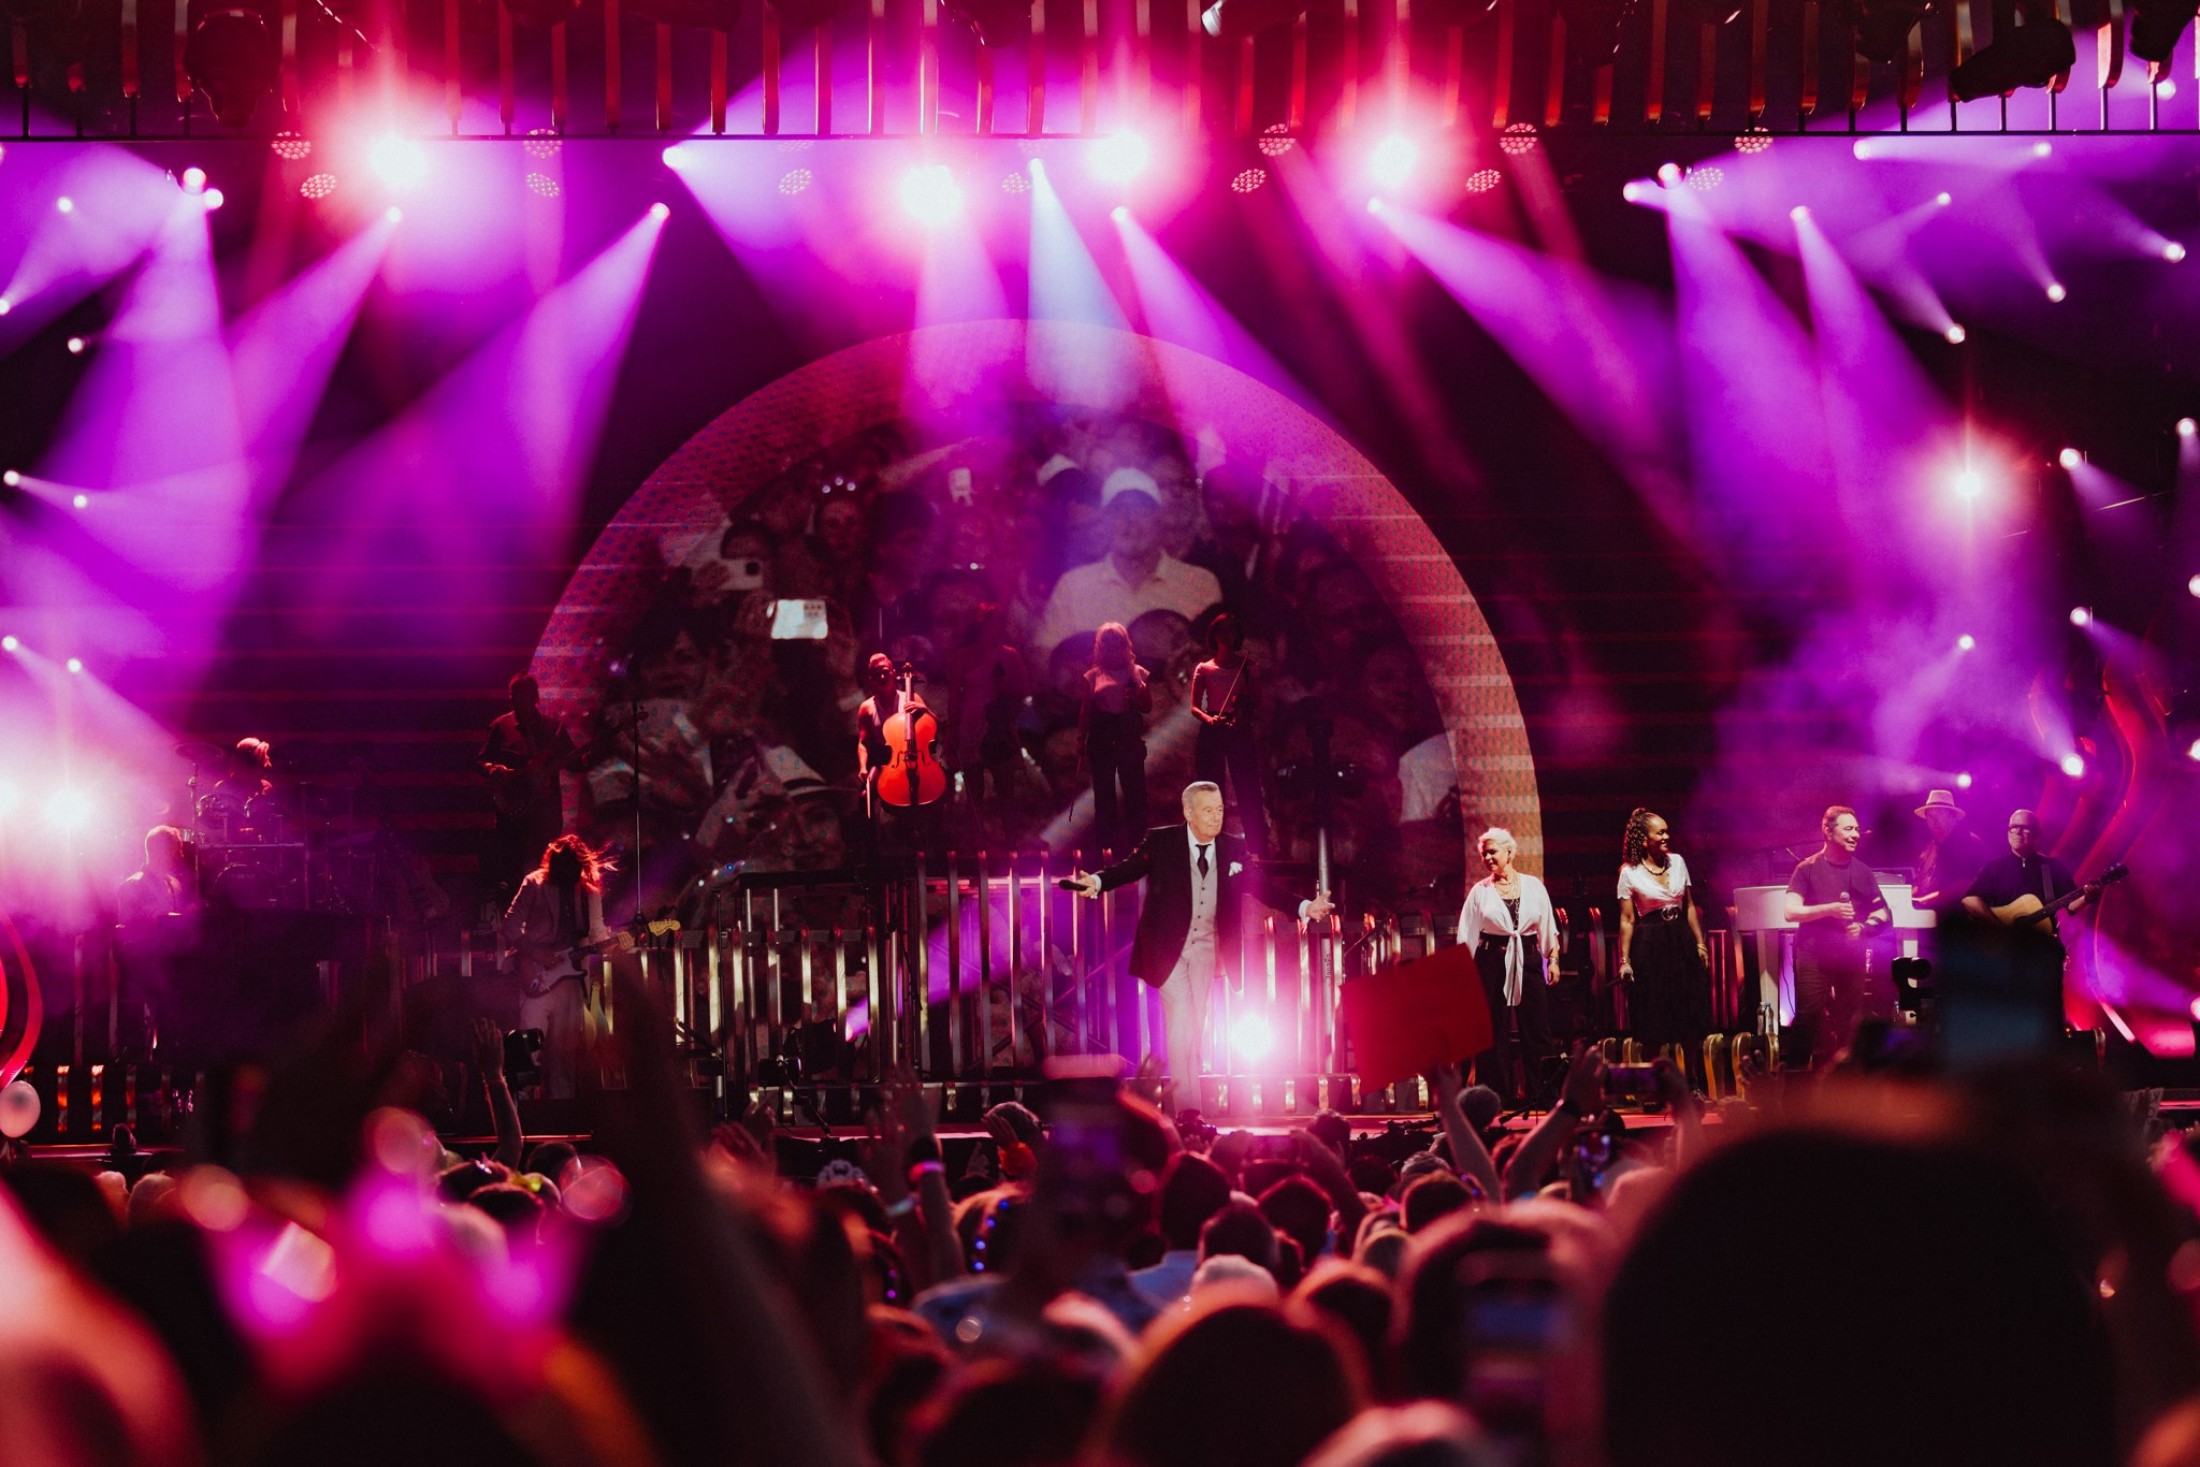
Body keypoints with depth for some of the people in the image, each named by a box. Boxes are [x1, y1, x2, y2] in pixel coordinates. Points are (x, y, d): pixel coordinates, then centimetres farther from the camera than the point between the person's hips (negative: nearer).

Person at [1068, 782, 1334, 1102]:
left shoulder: (1232, 850, 2)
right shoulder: (1160, 842, -7)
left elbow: (1262, 888, 4)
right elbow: (1127, 869, -13)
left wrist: (1303, 908, -8)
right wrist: (1097, 882, -33)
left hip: (1206, 952, 4)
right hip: (1169, 949, -4)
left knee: (1196, 1027, 7)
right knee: (1180, 1024, -11)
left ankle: (1192, 1102, 13)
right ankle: (1186, 1107, -8)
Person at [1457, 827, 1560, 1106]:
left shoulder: (1533, 886, 6)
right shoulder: (1480, 891, 4)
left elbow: (1548, 927, 10)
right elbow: (1467, 936, 4)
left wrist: (1553, 960, 4)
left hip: (1528, 960, 1)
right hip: (1492, 961, -1)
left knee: (1536, 1030, 0)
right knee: (1493, 1032, 0)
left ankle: (1539, 1092, 7)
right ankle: (1498, 1094, 5)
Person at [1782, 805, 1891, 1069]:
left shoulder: (1862, 872, 10)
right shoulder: (1809, 868, -1)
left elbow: (1882, 913, 14)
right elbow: (1791, 911, -7)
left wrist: (1863, 926, -8)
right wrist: (1829, 909, -19)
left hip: (1851, 956, 4)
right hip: (1814, 956, -4)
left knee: (1849, 1023, 2)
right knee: (1809, 1020, -9)